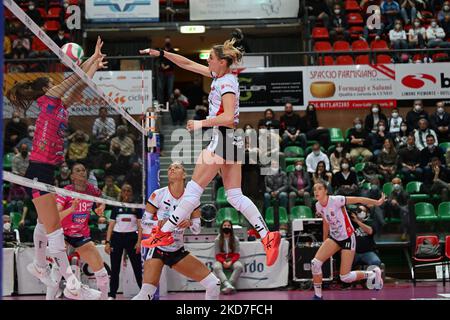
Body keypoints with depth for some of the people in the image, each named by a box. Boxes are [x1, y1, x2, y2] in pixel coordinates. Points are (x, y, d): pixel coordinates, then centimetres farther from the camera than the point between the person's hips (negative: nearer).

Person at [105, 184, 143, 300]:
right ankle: (112, 295, 10)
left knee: (137, 267, -1)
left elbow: (140, 226, 2)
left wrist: (139, 242, -9)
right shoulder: (116, 207, 8)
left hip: (131, 238, -1)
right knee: (115, 269, 3)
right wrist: (107, 242, -1)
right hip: (117, 238, 1)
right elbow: (111, 225, 7)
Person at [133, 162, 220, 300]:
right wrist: (158, 223, -26)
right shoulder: (158, 195, -9)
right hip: (156, 248, -4)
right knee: (146, 293, -25)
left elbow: (197, 229, 3)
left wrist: (189, 223, -19)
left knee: (214, 284, -4)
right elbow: (144, 222, -5)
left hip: (178, 251, 4)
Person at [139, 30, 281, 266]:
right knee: (235, 196, 7)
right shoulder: (219, 76, 14)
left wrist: (201, 123, -15)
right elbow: (188, 64, 19)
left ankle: (165, 233, 5)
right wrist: (161, 53, 16)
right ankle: (267, 236, 1)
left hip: (222, 139, -10)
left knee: (193, 189, -3)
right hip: (232, 140, 10)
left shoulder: (227, 83, -13)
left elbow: (228, 117, -23)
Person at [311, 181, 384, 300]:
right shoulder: (318, 206, -3)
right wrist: (325, 242, 21)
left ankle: (372, 274, 20)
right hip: (334, 237, 6)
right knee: (315, 263, -12)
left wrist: (377, 202, -21)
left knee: (345, 278, -6)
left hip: (347, 238, -6)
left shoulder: (336, 200, -24)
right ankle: (318, 296, 4)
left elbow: (358, 199, -19)